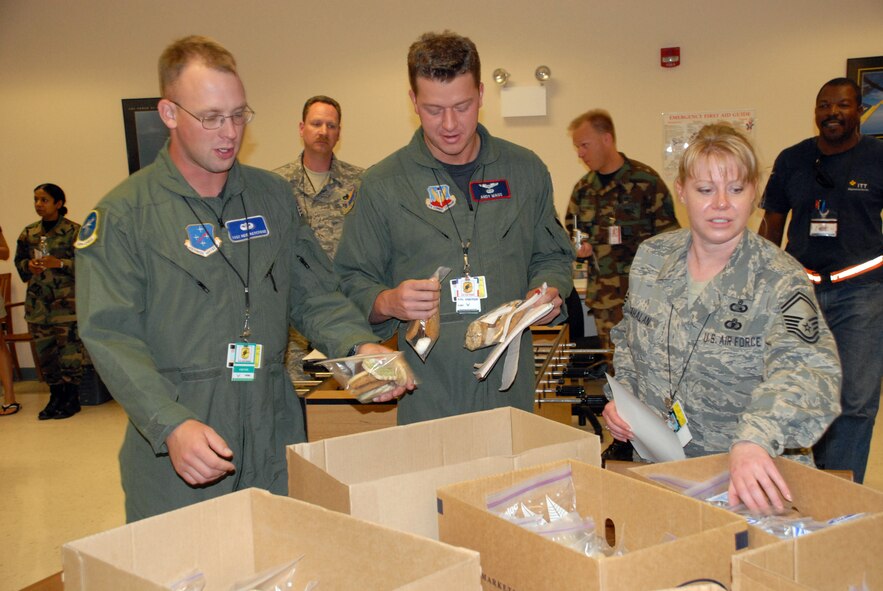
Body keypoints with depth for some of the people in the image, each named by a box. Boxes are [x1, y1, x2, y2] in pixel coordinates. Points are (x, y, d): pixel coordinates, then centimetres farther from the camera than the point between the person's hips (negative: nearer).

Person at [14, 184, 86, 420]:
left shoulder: (73, 231, -4)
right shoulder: (29, 233, 12)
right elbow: (19, 260, 21)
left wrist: (59, 263, -19)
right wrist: (29, 266, -1)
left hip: (66, 301, -5)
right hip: (38, 302, 5)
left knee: (69, 351, -5)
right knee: (45, 352, 7)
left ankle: (71, 398, 7)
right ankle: (56, 397, 19)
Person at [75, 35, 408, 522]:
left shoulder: (274, 195, 9)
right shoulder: (123, 212, -4)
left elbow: (314, 295, 11)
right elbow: (111, 335, -11)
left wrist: (359, 346, -9)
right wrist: (172, 425, -24)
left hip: (277, 440, 4)